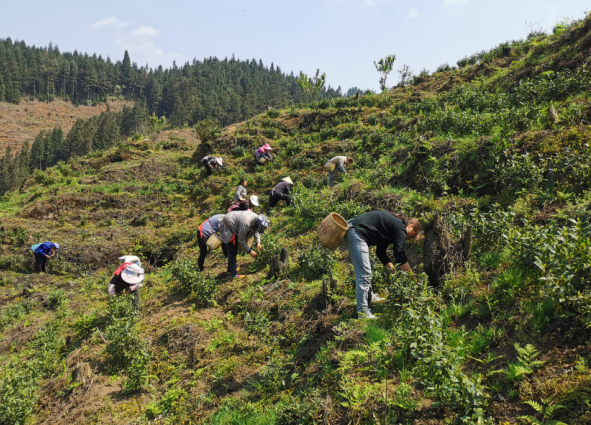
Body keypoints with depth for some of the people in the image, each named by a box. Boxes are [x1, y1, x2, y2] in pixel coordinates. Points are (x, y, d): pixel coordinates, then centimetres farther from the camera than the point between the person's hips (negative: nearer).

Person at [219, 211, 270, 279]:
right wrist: (249, 251, -20)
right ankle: (233, 274, -2)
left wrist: (258, 242, -6)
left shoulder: (257, 219, -14)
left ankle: (230, 269, 34)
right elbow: (241, 240, -28)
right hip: (228, 227, -9)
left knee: (234, 249, 19)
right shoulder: (246, 223, -38)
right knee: (233, 251, -9)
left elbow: (256, 231, 8)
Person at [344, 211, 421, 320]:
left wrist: (392, 267, 15)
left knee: (366, 270, 25)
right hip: (357, 234, -11)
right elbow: (400, 255, -10)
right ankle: (363, 312, -11)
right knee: (364, 274, -12)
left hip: (352, 232, 11)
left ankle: (368, 296, 41)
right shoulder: (400, 226, -5)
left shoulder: (394, 222, 24)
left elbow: (380, 251, 23)